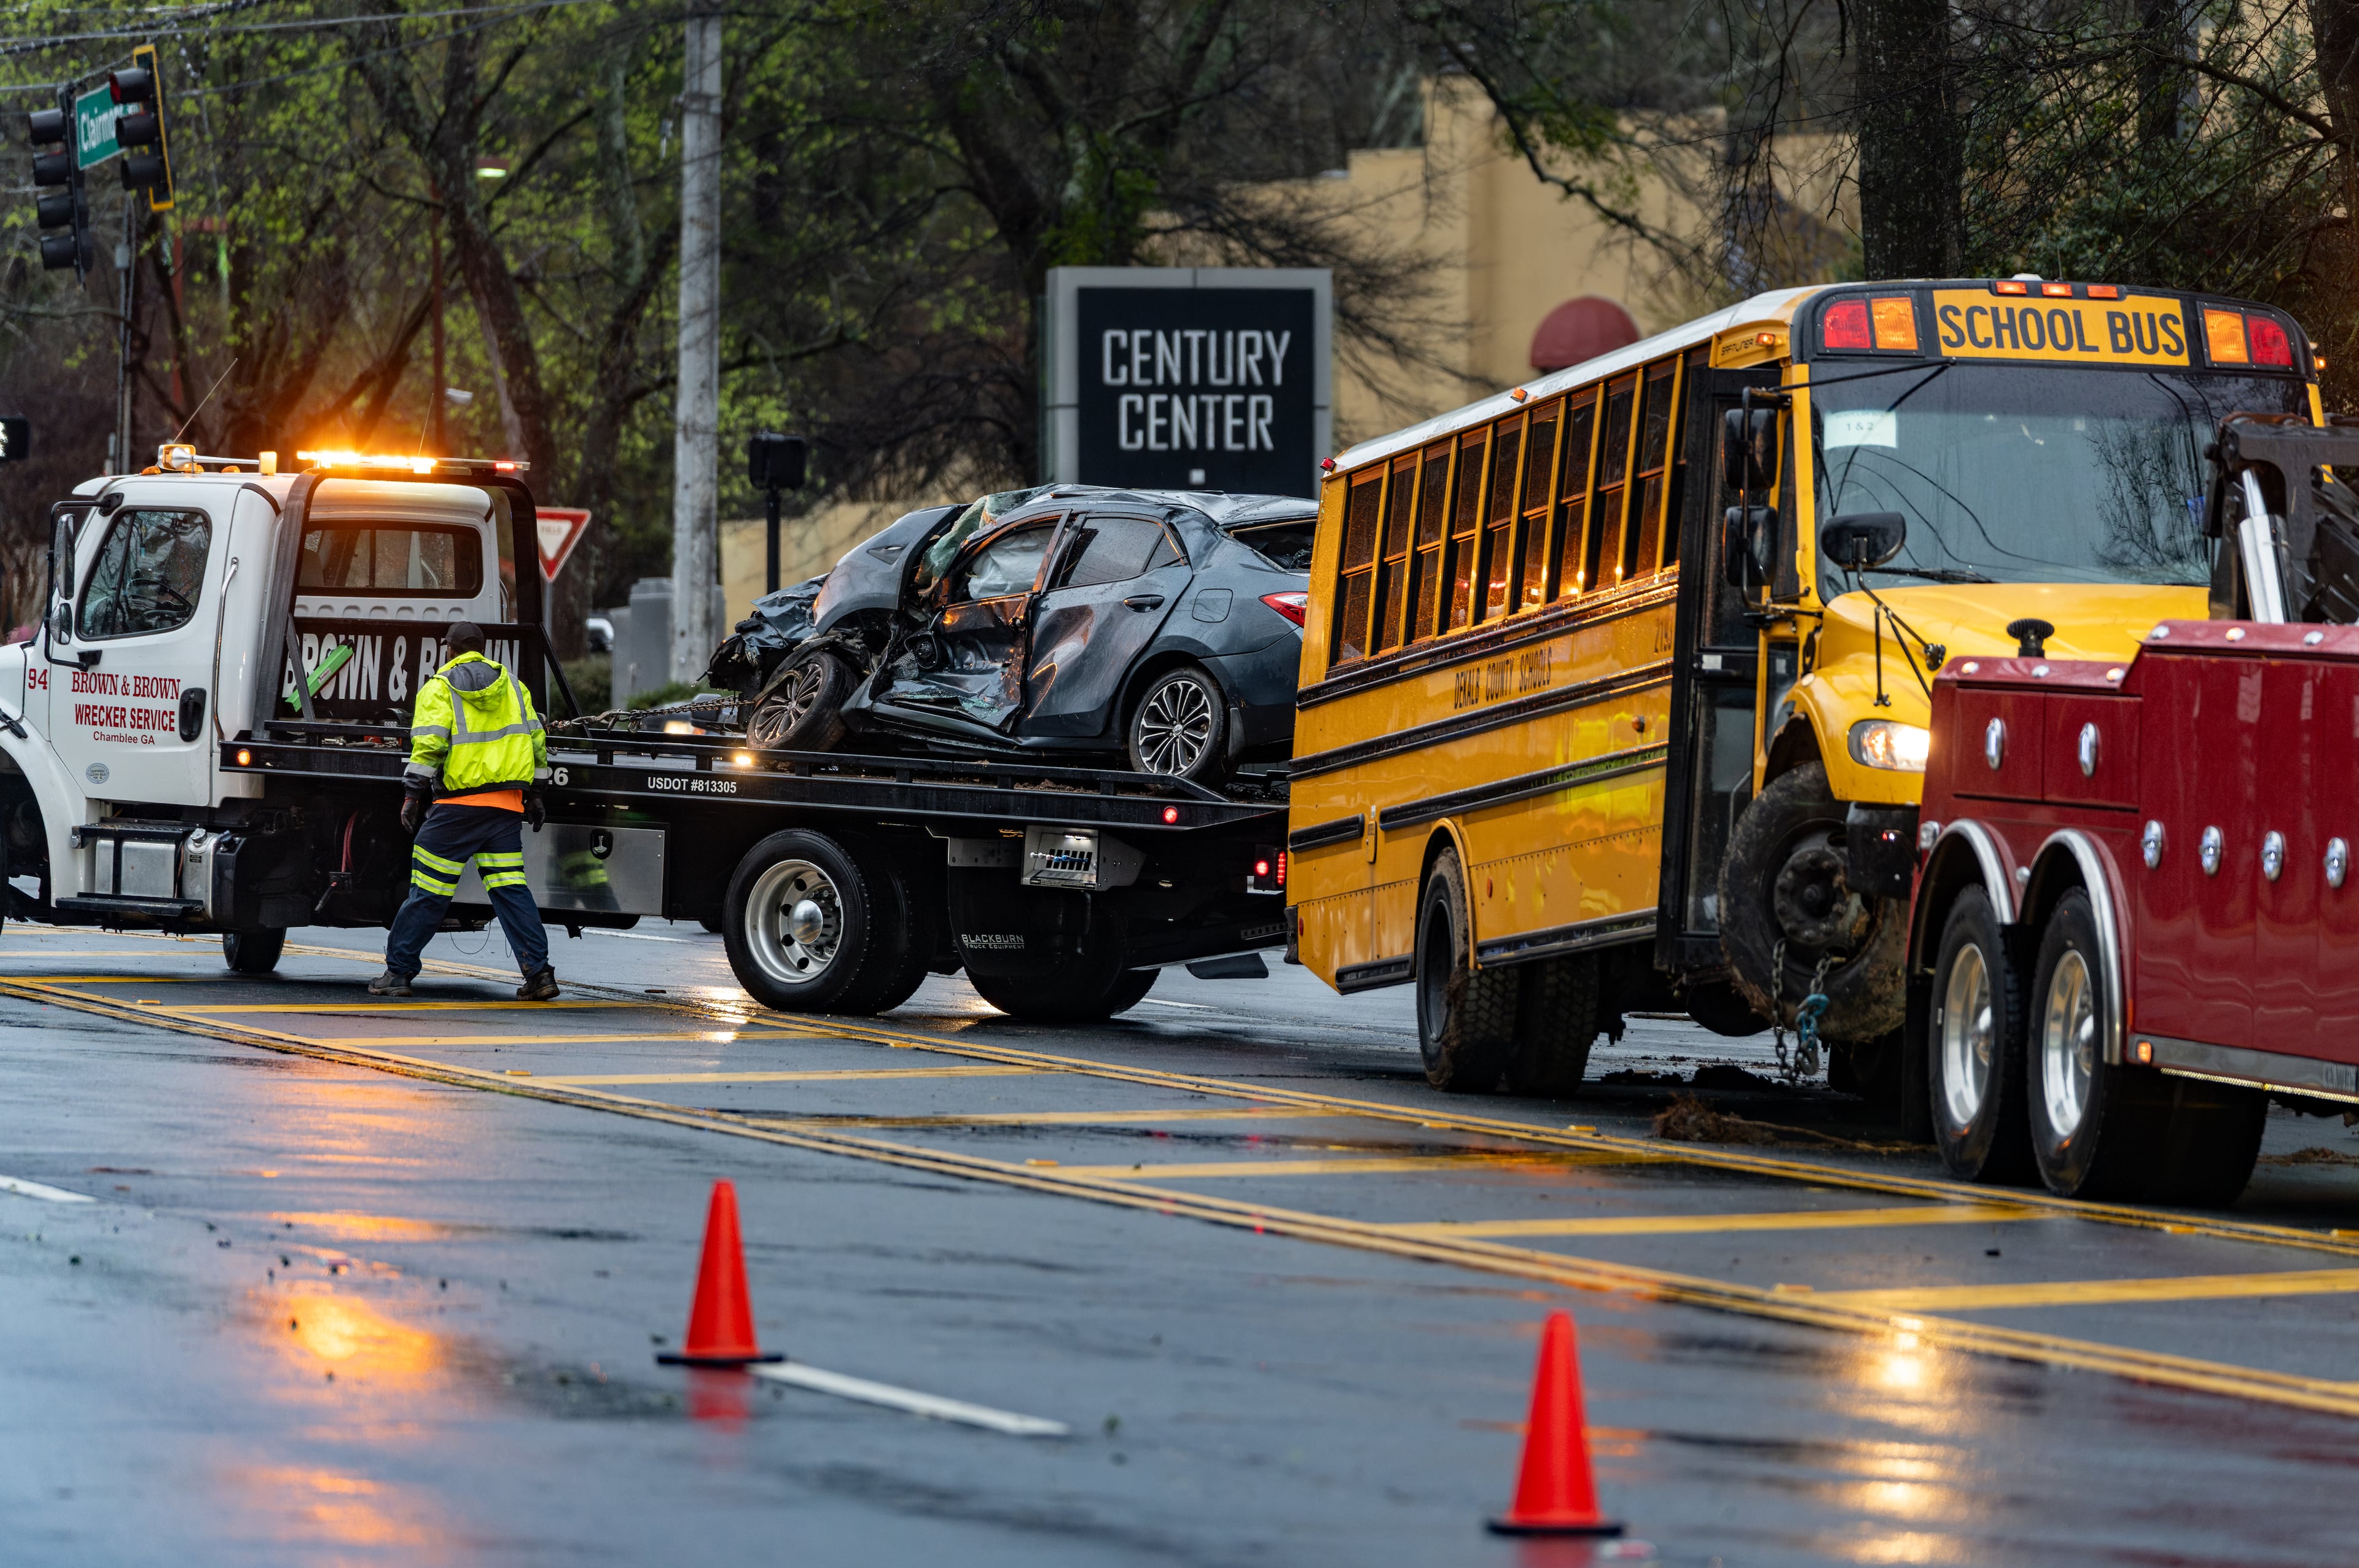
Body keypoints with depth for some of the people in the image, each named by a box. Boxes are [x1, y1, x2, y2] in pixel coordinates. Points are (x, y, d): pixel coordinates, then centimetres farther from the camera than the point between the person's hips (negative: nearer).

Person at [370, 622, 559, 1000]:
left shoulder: (439, 688, -3)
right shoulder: (512, 685, 13)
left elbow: (428, 746, -14)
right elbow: (536, 742, 15)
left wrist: (412, 796, -12)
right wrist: (534, 795, 23)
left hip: (458, 806, -4)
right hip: (506, 805, 4)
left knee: (428, 891, 1)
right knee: (510, 888, 4)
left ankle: (397, 972, 7)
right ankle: (538, 972, -6)